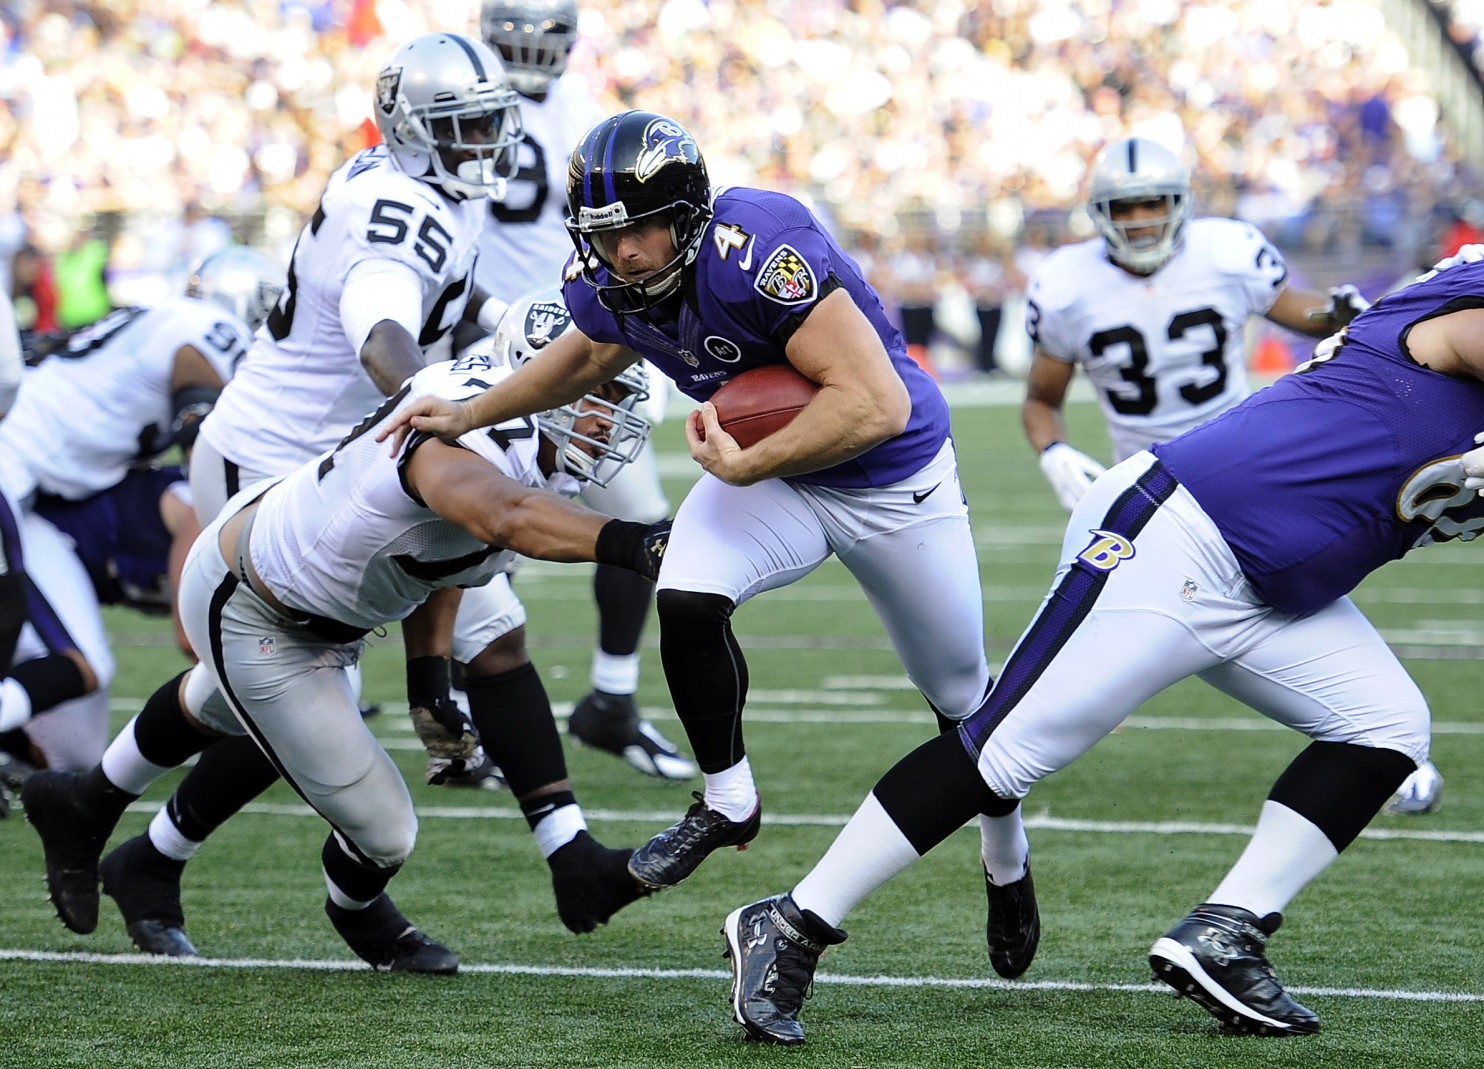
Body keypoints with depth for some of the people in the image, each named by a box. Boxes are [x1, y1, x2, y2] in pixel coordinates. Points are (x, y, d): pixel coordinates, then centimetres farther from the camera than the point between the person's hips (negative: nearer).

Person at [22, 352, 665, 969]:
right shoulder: (468, 434, -40)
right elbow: (507, 518, -64)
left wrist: (429, 683, -2)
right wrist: (627, 542, -77)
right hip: (247, 613, -10)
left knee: (219, 704, 39)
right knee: (381, 834, -4)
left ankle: (83, 807, 67)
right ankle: (358, 913, 34)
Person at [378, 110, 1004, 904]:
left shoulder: (758, 251, -38)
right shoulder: (607, 281, -15)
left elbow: (875, 405, -40)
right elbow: (589, 356, 12)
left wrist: (742, 467, -35)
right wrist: (469, 415, 4)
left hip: (894, 479, -5)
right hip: (769, 466, 5)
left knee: (962, 699, 11)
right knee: (686, 599, -24)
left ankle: (1007, 865, 39)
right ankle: (727, 802, -1)